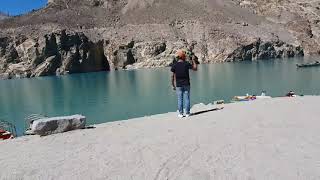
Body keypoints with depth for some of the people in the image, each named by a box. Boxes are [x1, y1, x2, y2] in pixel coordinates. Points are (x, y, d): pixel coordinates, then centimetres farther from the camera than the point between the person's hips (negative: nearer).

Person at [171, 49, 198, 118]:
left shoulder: (174, 65, -4)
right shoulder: (186, 64, -6)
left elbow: (172, 77, -4)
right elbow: (195, 68, 6)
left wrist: (173, 86, 5)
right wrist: (193, 60, 15)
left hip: (178, 85, 1)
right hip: (186, 84, 0)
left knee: (180, 99, 6)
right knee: (187, 99, 6)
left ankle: (181, 113, 8)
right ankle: (187, 113, 10)